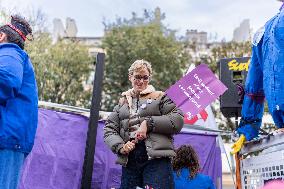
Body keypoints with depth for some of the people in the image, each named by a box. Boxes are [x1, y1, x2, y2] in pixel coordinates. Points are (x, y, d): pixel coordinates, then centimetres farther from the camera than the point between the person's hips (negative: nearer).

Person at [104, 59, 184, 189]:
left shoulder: (160, 97, 10)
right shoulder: (122, 103, 19)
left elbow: (178, 120, -2)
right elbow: (109, 130, 12)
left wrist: (149, 123, -12)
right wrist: (120, 146, -8)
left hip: (157, 160, -3)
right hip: (129, 162, 4)